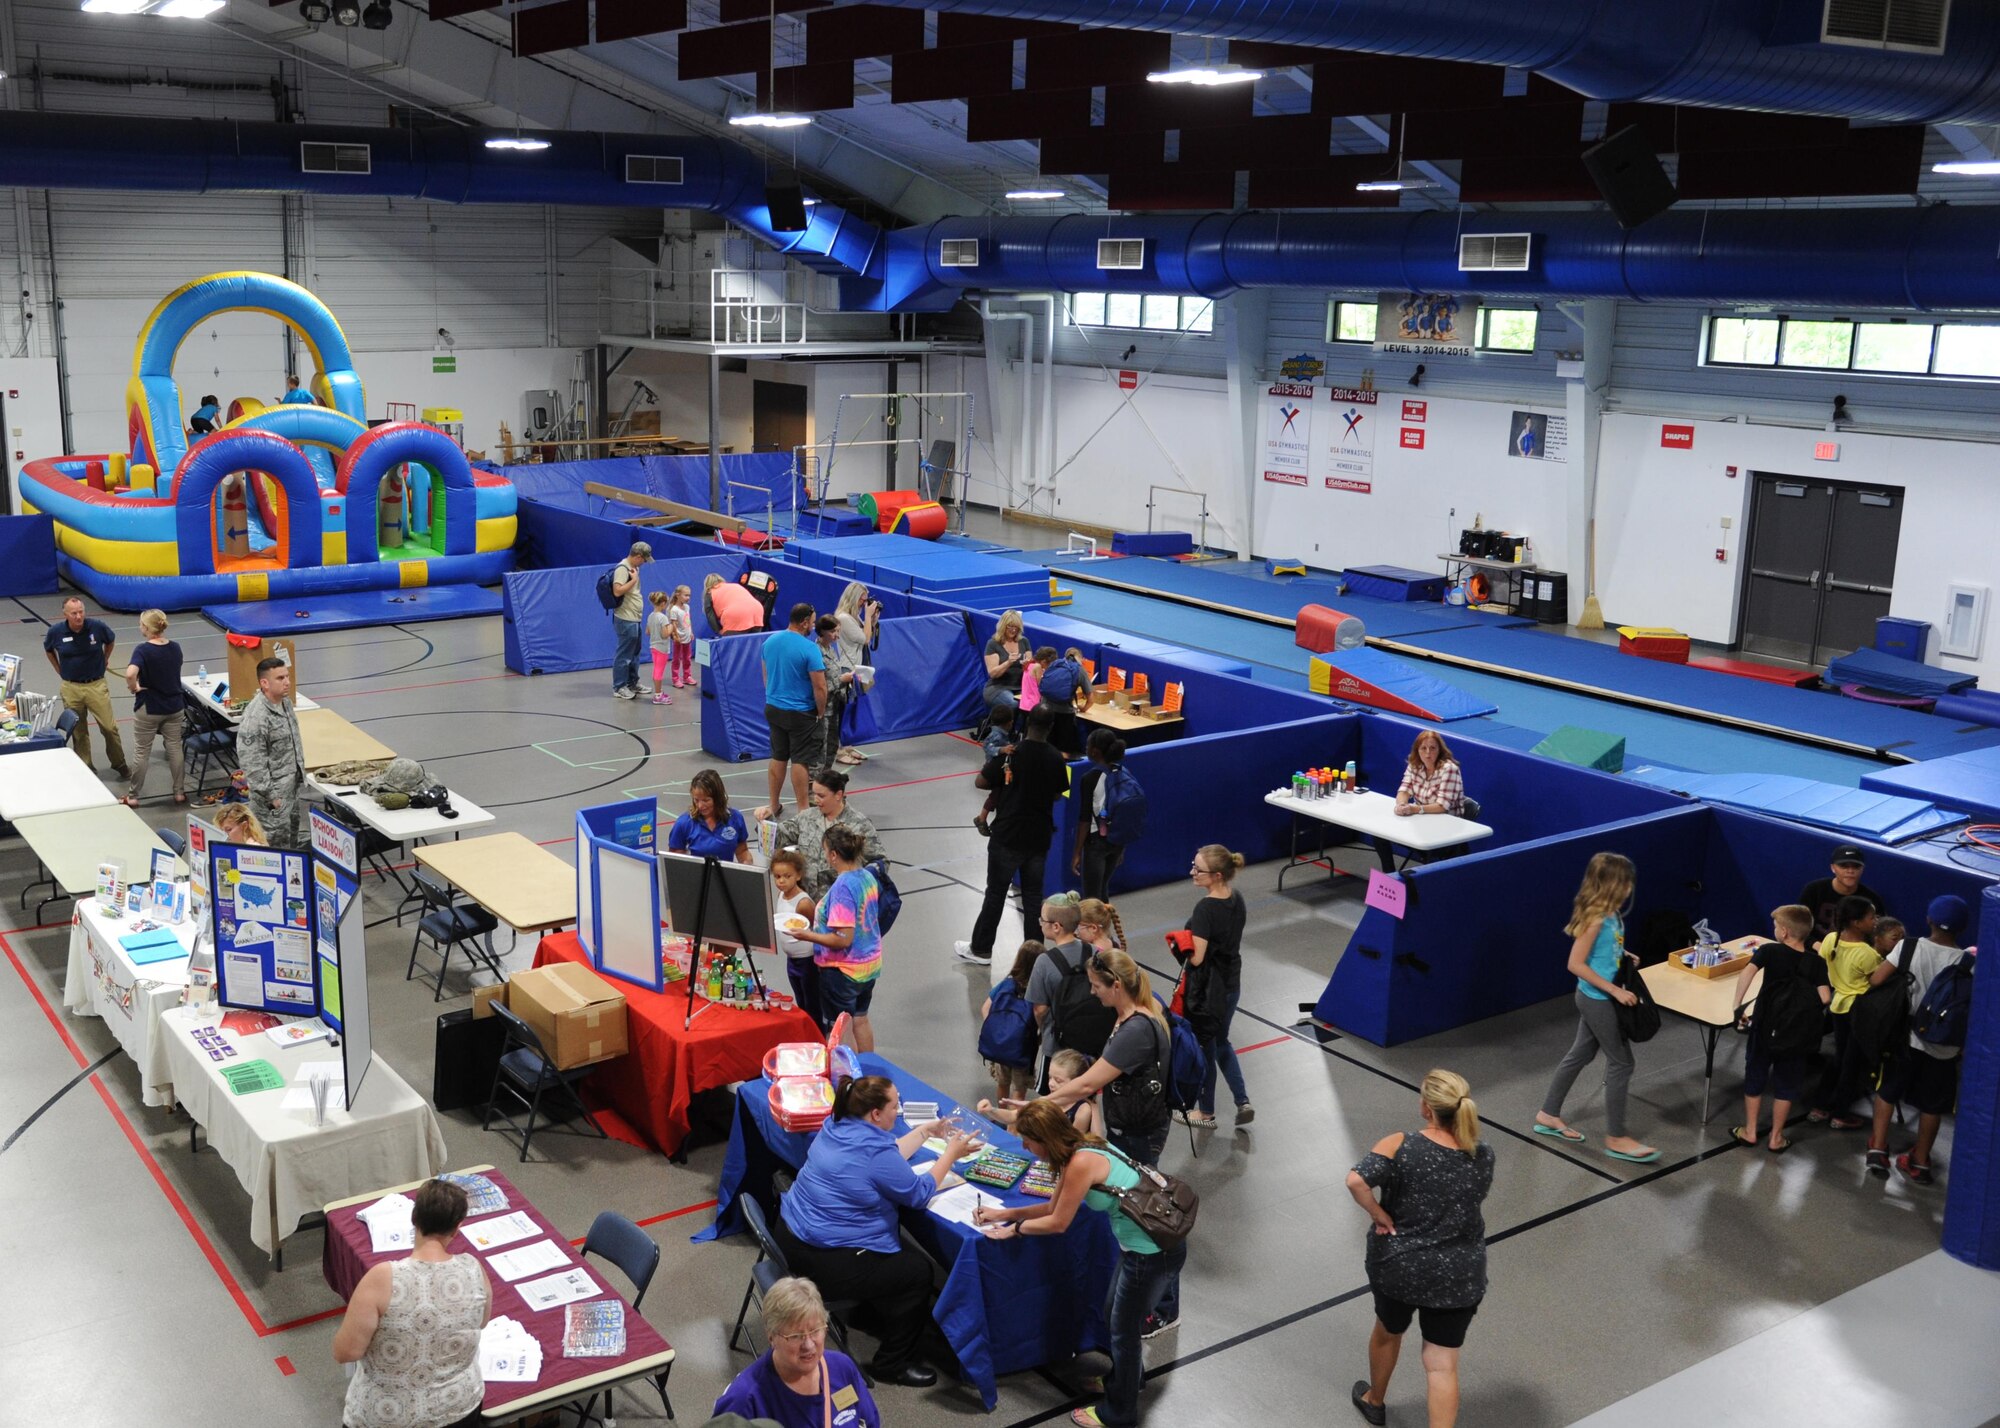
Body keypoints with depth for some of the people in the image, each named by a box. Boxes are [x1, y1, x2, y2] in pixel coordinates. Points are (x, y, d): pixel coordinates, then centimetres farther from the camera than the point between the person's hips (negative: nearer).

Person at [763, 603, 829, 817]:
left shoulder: (770, 642, 2)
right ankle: (802, 809, 7)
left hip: (773, 709, 6)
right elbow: (819, 687, -18)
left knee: (778, 757, 16)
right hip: (800, 714, -6)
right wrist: (821, 713, -3)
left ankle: (773, 804, 24)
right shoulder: (809, 649, -19)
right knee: (800, 760, 1)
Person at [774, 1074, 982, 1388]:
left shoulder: (836, 1125, 2)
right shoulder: (873, 1151, -25)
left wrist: (927, 1130, 17)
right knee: (918, 1271, 2)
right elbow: (918, 1194, -11)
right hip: (821, 1261, -10)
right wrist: (951, 1154, -1)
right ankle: (892, 1365, 15)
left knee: (900, 1248, 23)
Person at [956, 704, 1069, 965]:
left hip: (1007, 836, -3)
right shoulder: (1056, 759, -5)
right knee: (1033, 894, 13)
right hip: (1039, 838, 3)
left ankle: (981, 948, 17)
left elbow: (981, 782, -8)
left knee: (995, 893, 7)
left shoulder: (1010, 755, -15)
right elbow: (1058, 795, 7)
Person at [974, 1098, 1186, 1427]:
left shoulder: (1081, 1163, -26)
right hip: (1142, 1244, 9)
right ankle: (1125, 1378, 49)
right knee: (1113, 1317, 25)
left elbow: (1058, 1223, -14)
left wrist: (1014, 1228, 0)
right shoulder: (1082, 1148, 2)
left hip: (1153, 1253, -9)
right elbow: (1053, 1206, 15)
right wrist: (1003, 1213, 15)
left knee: (1124, 1329, 11)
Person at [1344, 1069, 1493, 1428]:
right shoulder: (1483, 1157, -8)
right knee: (1443, 1365, 8)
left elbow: (1356, 1180, -32)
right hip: (1458, 1276, 1)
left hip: (1397, 1265, -1)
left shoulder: (1400, 1147, -19)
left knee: (1387, 1332, 28)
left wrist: (1379, 1216, -17)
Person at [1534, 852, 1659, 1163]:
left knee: (1581, 1054, 20)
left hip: (1596, 999, 9)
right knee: (1621, 1062, 1)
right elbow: (1576, 964, -25)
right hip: (1598, 1001, -9)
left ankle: (1548, 1115, 33)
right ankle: (1615, 1138, 12)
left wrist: (1624, 956, 3)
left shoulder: (1610, 914, 3)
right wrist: (1615, 991, -25)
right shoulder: (1596, 918, -25)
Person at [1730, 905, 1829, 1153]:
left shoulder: (1770, 951, -12)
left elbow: (1747, 972, -28)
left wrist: (1737, 1004, -23)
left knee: (1755, 1077, 16)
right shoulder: (1816, 961, -6)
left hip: (1765, 1026, -1)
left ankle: (1750, 1131, 24)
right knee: (1786, 1084, 14)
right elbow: (1824, 998, -13)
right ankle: (1776, 1137, 20)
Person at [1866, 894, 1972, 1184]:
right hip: (1943, 1045, -1)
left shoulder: (1908, 948, -10)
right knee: (1932, 1105, 14)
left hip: (1904, 1036, 1)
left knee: (1887, 1091, 19)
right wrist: (1964, 1044, 4)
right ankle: (1920, 1163, 24)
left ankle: (1878, 1150, 15)